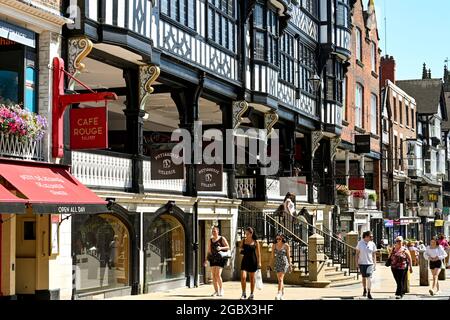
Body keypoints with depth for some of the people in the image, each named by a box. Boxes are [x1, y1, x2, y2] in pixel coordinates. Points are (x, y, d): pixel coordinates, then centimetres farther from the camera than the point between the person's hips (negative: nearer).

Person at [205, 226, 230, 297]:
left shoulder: (222, 239, 1)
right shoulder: (211, 240, 14)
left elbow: (228, 247, -1)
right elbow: (209, 250, 18)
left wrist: (221, 248, -18)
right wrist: (207, 259, 11)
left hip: (220, 258, -5)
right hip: (213, 259, 5)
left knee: (218, 275, -14)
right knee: (213, 275, 1)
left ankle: (221, 289, 1)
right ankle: (216, 291, 7)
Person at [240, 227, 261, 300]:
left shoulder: (256, 242, -2)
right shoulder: (243, 240, 5)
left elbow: (258, 253, 0)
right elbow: (240, 249, 16)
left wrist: (259, 262, -6)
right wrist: (241, 250, -7)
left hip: (253, 261, -2)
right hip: (245, 260, 2)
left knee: (252, 278, 6)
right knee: (243, 277, -12)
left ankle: (252, 294, 17)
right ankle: (244, 294, -2)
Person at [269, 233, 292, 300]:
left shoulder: (286, 246, -5)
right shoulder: (274, 246, 5)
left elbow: (288, 255, -1)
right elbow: (272, 256, 8)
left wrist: (290, 265, -2)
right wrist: (270, 264, 6)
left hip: (284, 263, -4)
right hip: (277, 263, 4)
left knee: (280, 279, -15)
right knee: (280, 279, 11)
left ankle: (279, 294, -21)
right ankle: (283, 292, 27)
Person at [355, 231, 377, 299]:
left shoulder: (372, 244, -1)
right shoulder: (360, 243, -2)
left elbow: (374, 254, 5)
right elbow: (357, 253, 4)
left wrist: (374, 264, 1)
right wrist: (357, 262, 0)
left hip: (370, 263, -1)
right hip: (362, 263, 1)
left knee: (369, 278, -12)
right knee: (364, 277, 14)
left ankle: (369, 293, -7)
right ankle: (365, 290, 33)